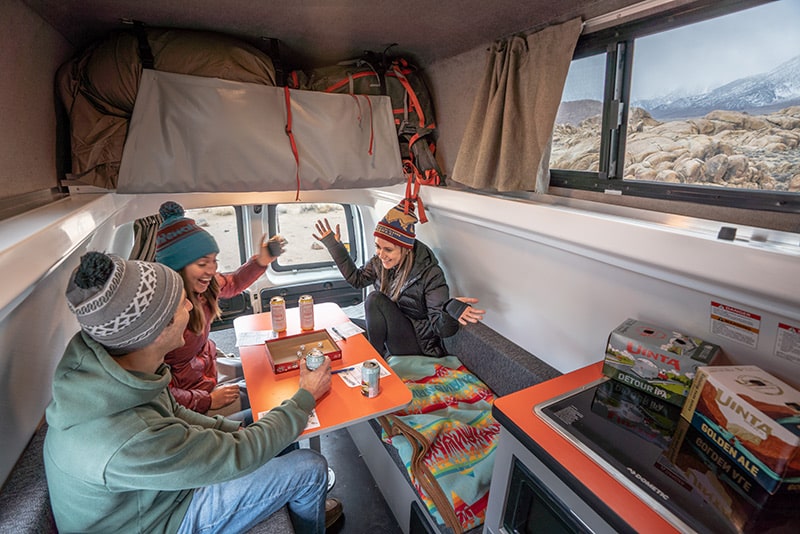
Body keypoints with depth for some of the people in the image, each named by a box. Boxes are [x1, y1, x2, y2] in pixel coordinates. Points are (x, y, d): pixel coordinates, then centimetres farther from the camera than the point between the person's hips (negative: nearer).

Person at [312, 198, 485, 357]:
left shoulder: (430, 274, -25)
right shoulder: (379, 262, -8)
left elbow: (442, 330, -25)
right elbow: (356, 278, 12)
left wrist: (450, 310, -49)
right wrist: (334, 245, 6)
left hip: (419, 346, -6)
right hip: (391, 335, 7)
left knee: (375, 300, -22)